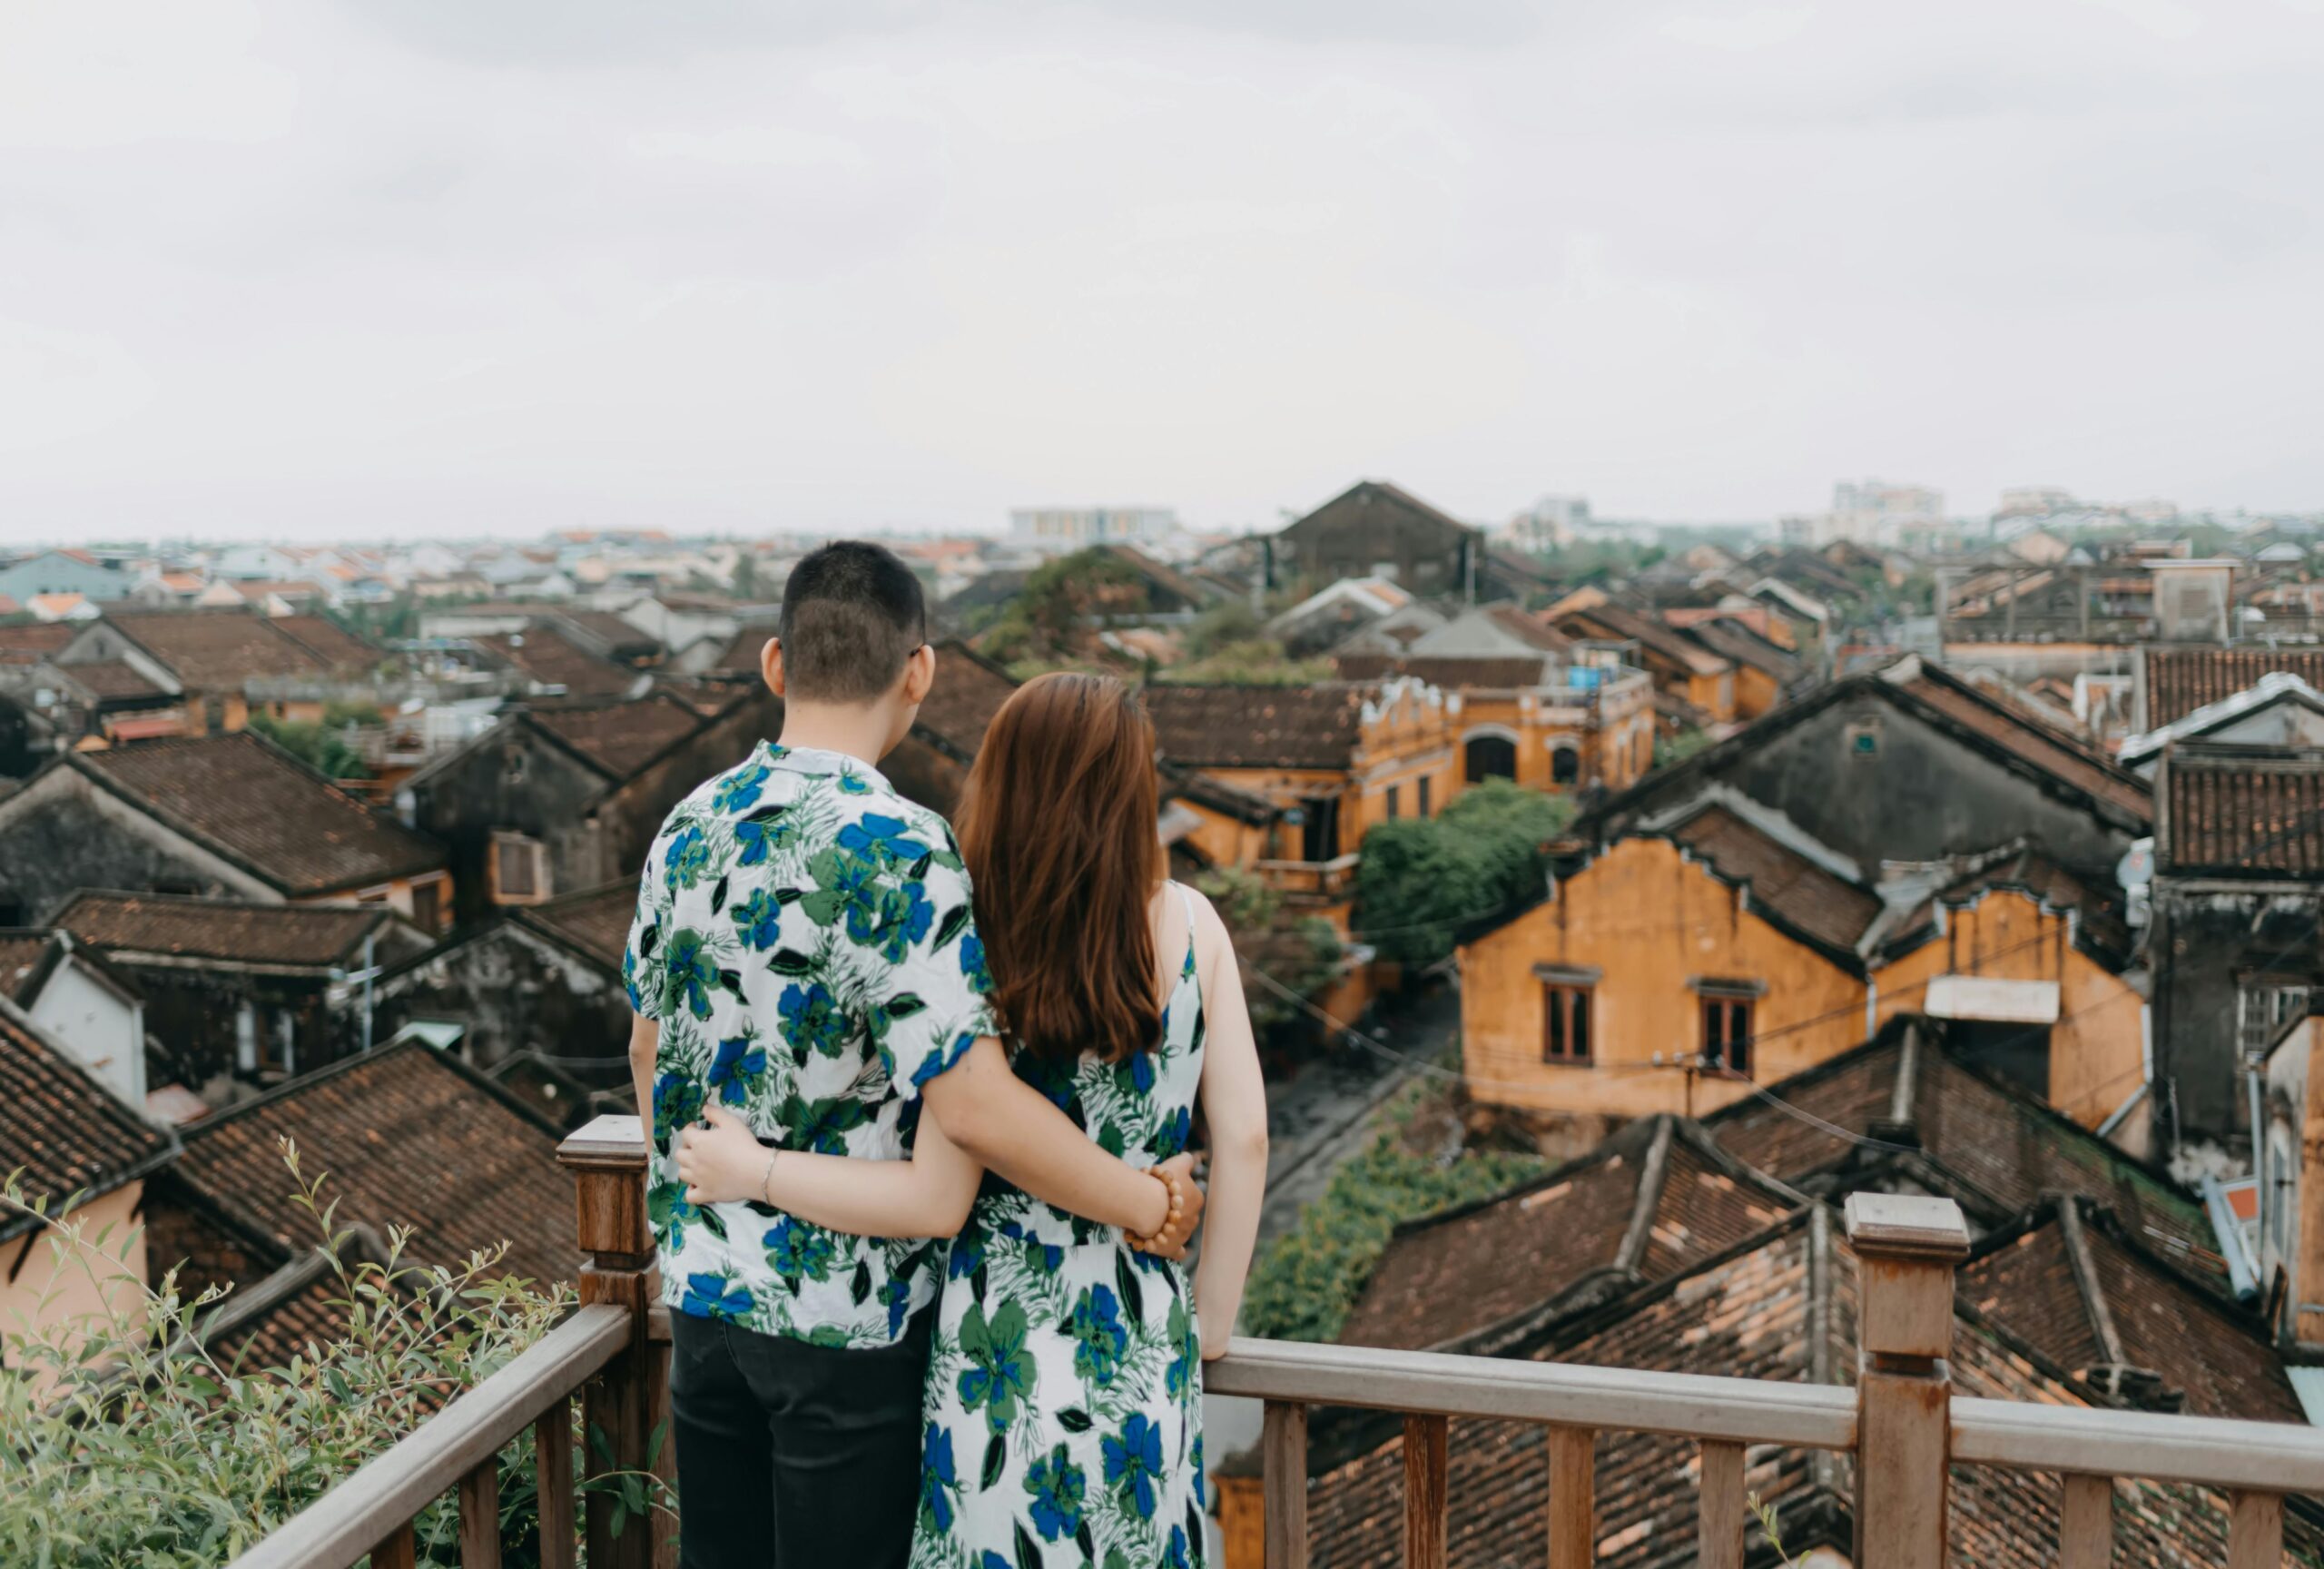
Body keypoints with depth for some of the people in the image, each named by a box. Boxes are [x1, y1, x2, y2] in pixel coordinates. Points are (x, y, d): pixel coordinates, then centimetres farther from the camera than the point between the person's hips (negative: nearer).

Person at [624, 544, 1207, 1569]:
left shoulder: (687, 829, 1)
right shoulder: (898, 849, -22)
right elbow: (973, 1108, -27)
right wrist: (1153, 1206, -15)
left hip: (702, 1290, 6)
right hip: (843, 1312, -6)